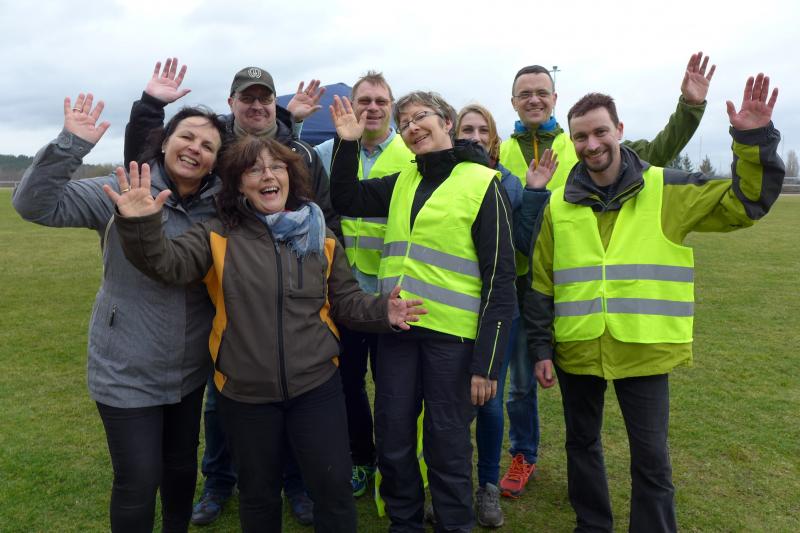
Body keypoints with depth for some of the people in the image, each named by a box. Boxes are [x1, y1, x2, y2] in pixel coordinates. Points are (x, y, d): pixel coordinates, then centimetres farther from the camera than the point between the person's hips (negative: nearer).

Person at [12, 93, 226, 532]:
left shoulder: (220, 206, -3)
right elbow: (35, 204, -19)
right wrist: (70, 145, -30)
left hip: (190, 371, 4)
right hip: (127, 374, -4)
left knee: (182, 467, 22)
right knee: (138, 482, 5)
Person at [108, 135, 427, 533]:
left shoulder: (320, 238, 1)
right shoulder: (218, 236, -4)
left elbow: (345, 300, 5)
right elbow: (165, 262, -18)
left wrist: (381, 311, -14)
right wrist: (140, 224, -37)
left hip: (316, 386, 1)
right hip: (244, 392, 0)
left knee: (333, 485, 9)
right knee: (258, 491, 20)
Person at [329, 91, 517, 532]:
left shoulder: (482, 184, -5)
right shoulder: (402, 181, 12)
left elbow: (500, 279, -9)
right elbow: (346, 200, 18)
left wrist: (486, 361, -14)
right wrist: (347, 143, 4)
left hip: (451, 334, -5)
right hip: (397, 328, 5)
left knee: (447, 446, 8)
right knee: (392, 440, 13)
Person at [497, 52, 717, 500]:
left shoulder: (582, 148, 3)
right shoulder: (499, 155, 4)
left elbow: (655, 153, 1)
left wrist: (690, 106, -10)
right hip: (521, 282, 1)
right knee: (522, 383, 12)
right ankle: (524, 457, 34)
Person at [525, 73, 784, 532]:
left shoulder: (667, 191, -2)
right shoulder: (559, 206, 1)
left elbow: (746, 202, -1)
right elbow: (541, 285, 4)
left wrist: (755, 140, -15)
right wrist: (541, 348, 2)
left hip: (644, 351, -2)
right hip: (577, 352, 2)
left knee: (651, 459, 7)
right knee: (582, 444, 18)